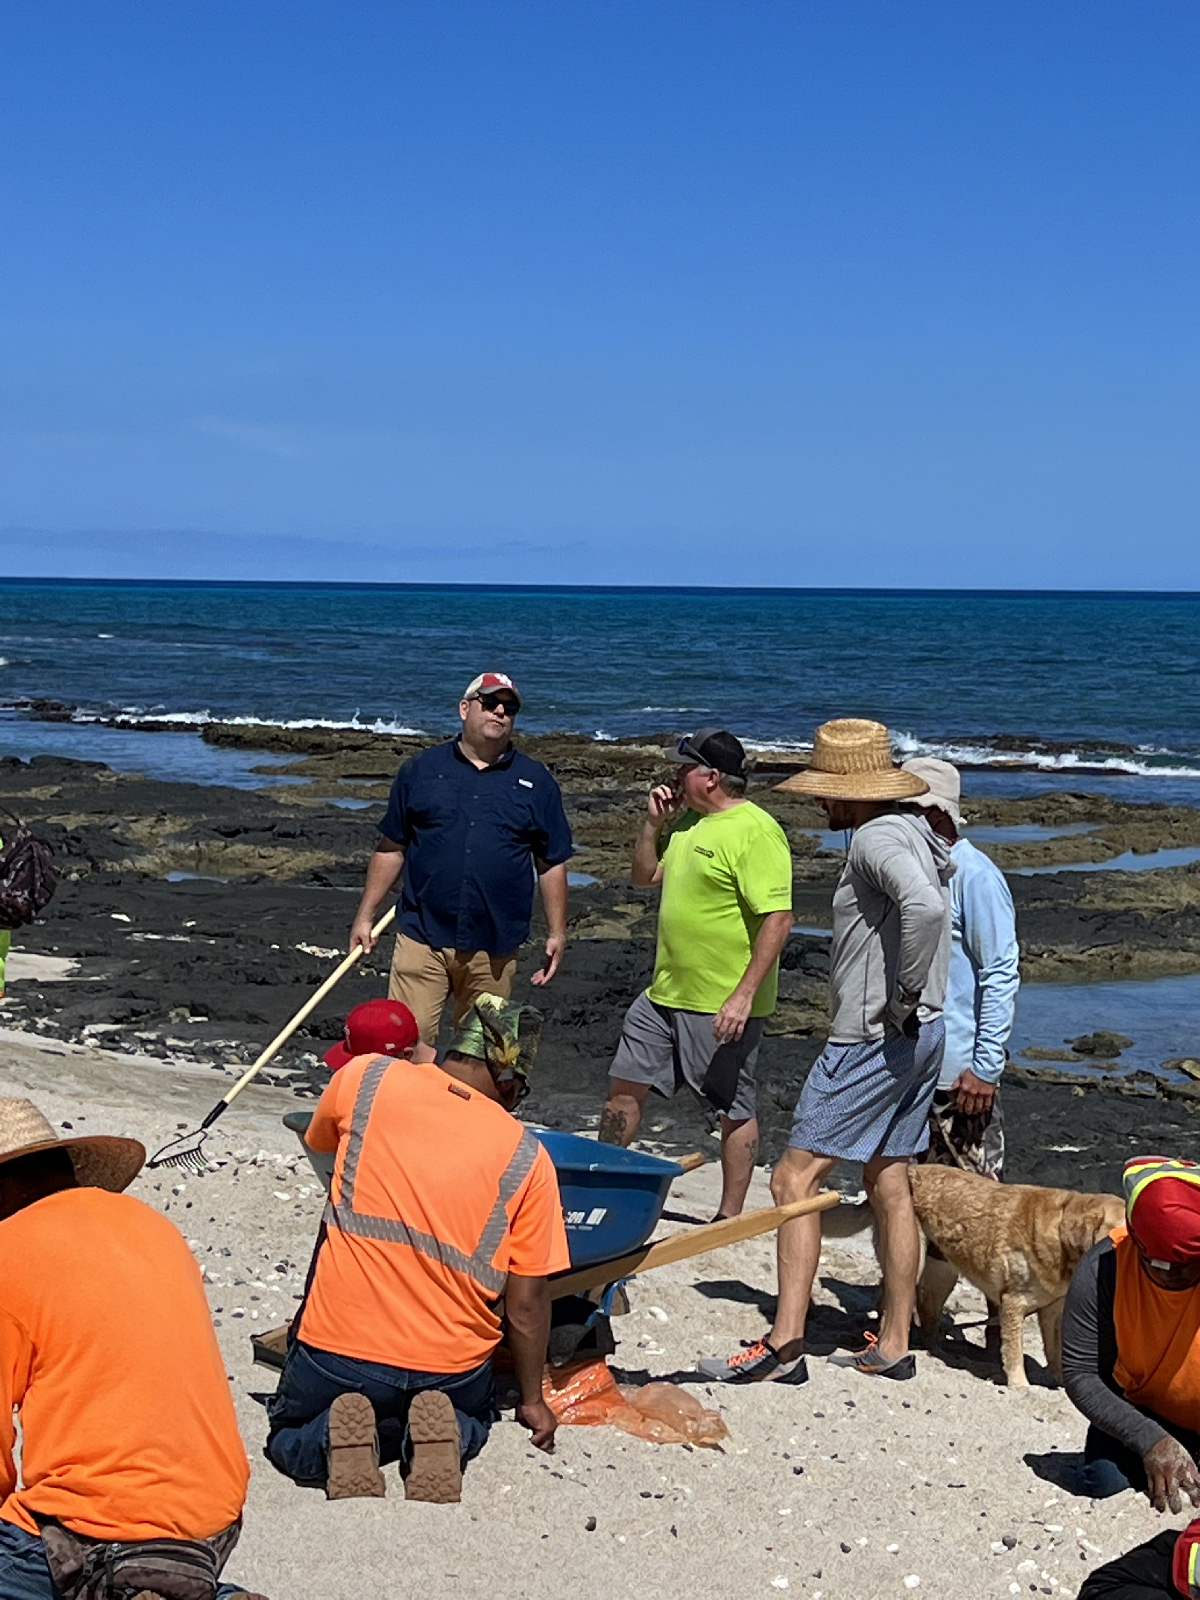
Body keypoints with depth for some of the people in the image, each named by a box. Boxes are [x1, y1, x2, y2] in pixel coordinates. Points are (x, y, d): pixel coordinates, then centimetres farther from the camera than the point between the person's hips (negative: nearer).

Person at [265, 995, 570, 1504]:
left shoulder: (364, 1079, -3)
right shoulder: (527, 1158, -3)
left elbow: (318, 1139, 21)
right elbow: (526, 1299, 0)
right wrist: (532, 1400, 13)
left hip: (335, 1352, 0)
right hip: (451, 1369, 1)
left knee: (289, 1442, 29)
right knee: (473, 1422, 35)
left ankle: (332, 1439, -6)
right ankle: (444, 1435, -1)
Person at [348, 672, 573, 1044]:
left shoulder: (535, 782, 7)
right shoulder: (420, 769, 6)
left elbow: (551, 863, 9)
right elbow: (391, 848, 9)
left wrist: (557, 932, 5)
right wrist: (365, 916, 6)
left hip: (494, 947, 1)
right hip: (423, 937, -1)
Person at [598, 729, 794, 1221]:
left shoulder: (755, 832, -17)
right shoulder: (688, 822, 11)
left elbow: (778, 919, -23)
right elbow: (644, 878, 21)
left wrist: (744, 995, -26)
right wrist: (653, 823, 5)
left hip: (723, 1007, -9)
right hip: (665, 994, 9)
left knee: (734, 1110, 5)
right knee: (624, 1086, 13)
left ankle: (730, 1218, 14)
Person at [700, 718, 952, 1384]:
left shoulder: (877, 838, -16)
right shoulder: (918, 834, 15)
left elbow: (925, 906, -35)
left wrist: (902, 995, -24)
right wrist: (912, 1002, 13)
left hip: (873, 1038, -10)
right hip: (918, 1036, 10)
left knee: (795, 1179, -7)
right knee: (889, 1184, 14)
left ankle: (784, 1347, -9)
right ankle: (893, 1345, 20)